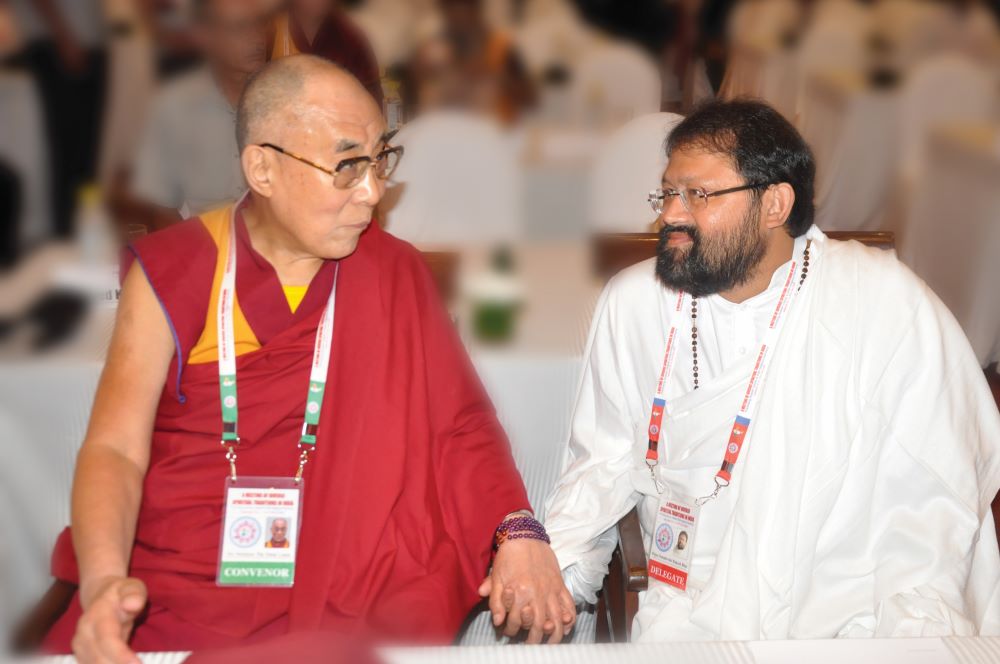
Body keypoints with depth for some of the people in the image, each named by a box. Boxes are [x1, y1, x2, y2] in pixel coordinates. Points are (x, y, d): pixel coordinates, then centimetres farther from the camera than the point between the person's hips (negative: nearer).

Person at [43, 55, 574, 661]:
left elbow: (461, 421, 4)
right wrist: (105, 579, -25)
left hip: (345, 598, 2)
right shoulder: (170, 272, -1)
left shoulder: (395, 274, 4)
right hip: (175, 584, -1)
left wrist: (517, 531, -15)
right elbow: (116, 448, -6)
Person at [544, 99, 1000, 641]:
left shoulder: (887, 306, -9)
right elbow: (606, 457, 9)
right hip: (679, 616, 2)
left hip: (846, 621, -2)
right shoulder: (632, 301, 3)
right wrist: (554, 561, -6)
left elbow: (934, 508, -9)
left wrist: (919, 627, -21)